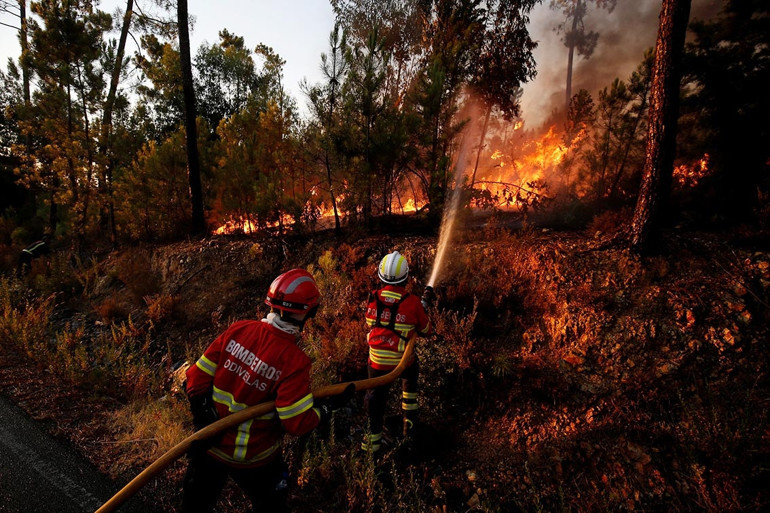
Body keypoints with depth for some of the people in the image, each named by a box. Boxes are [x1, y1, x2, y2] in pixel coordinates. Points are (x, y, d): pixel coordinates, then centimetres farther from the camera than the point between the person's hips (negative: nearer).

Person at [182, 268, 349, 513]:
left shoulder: (237, 330, -16)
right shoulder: (294, 361, -28)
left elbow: (198, 376, -9)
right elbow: (298, 423, -22)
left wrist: (203, 416, 0)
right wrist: (327, 406, -6)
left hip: (209, 445, 4)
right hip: (254, 457, -4)